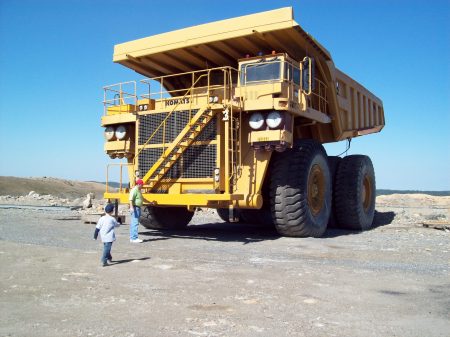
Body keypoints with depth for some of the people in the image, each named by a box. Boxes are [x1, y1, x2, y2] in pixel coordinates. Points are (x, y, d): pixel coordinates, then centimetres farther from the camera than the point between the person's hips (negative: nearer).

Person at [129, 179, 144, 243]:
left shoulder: (139, 190, 18)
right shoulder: (134, 190, -14)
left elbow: (142, 198, 33)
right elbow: (131, 199, -25)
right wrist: (131, 207, -37)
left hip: (138, 208, 10)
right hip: (135, 208, -10)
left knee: (133, 223, 13)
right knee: (135, 223, -11)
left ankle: (132, 238, 18)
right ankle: (134, 238, -12)